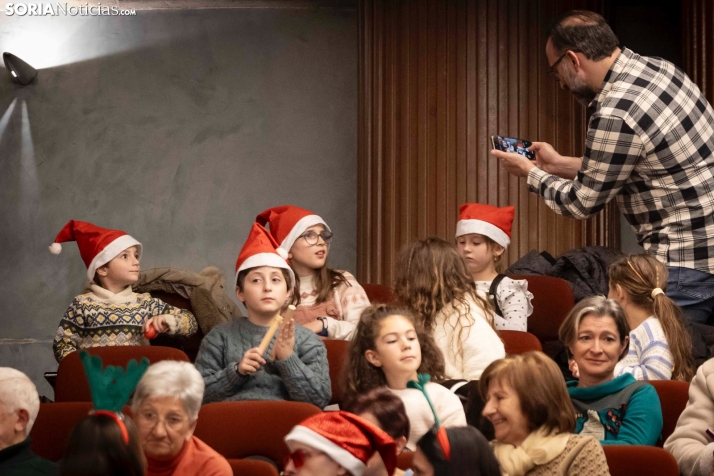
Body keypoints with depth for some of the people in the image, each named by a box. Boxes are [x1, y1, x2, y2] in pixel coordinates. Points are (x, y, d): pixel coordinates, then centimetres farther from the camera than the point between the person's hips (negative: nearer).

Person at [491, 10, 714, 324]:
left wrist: (530, 173, 9)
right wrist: (560, 164, 23)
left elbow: (582, 202, -7)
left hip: (687, 261, -9)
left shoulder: (615, 115, -20)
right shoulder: (657, 68, 7)